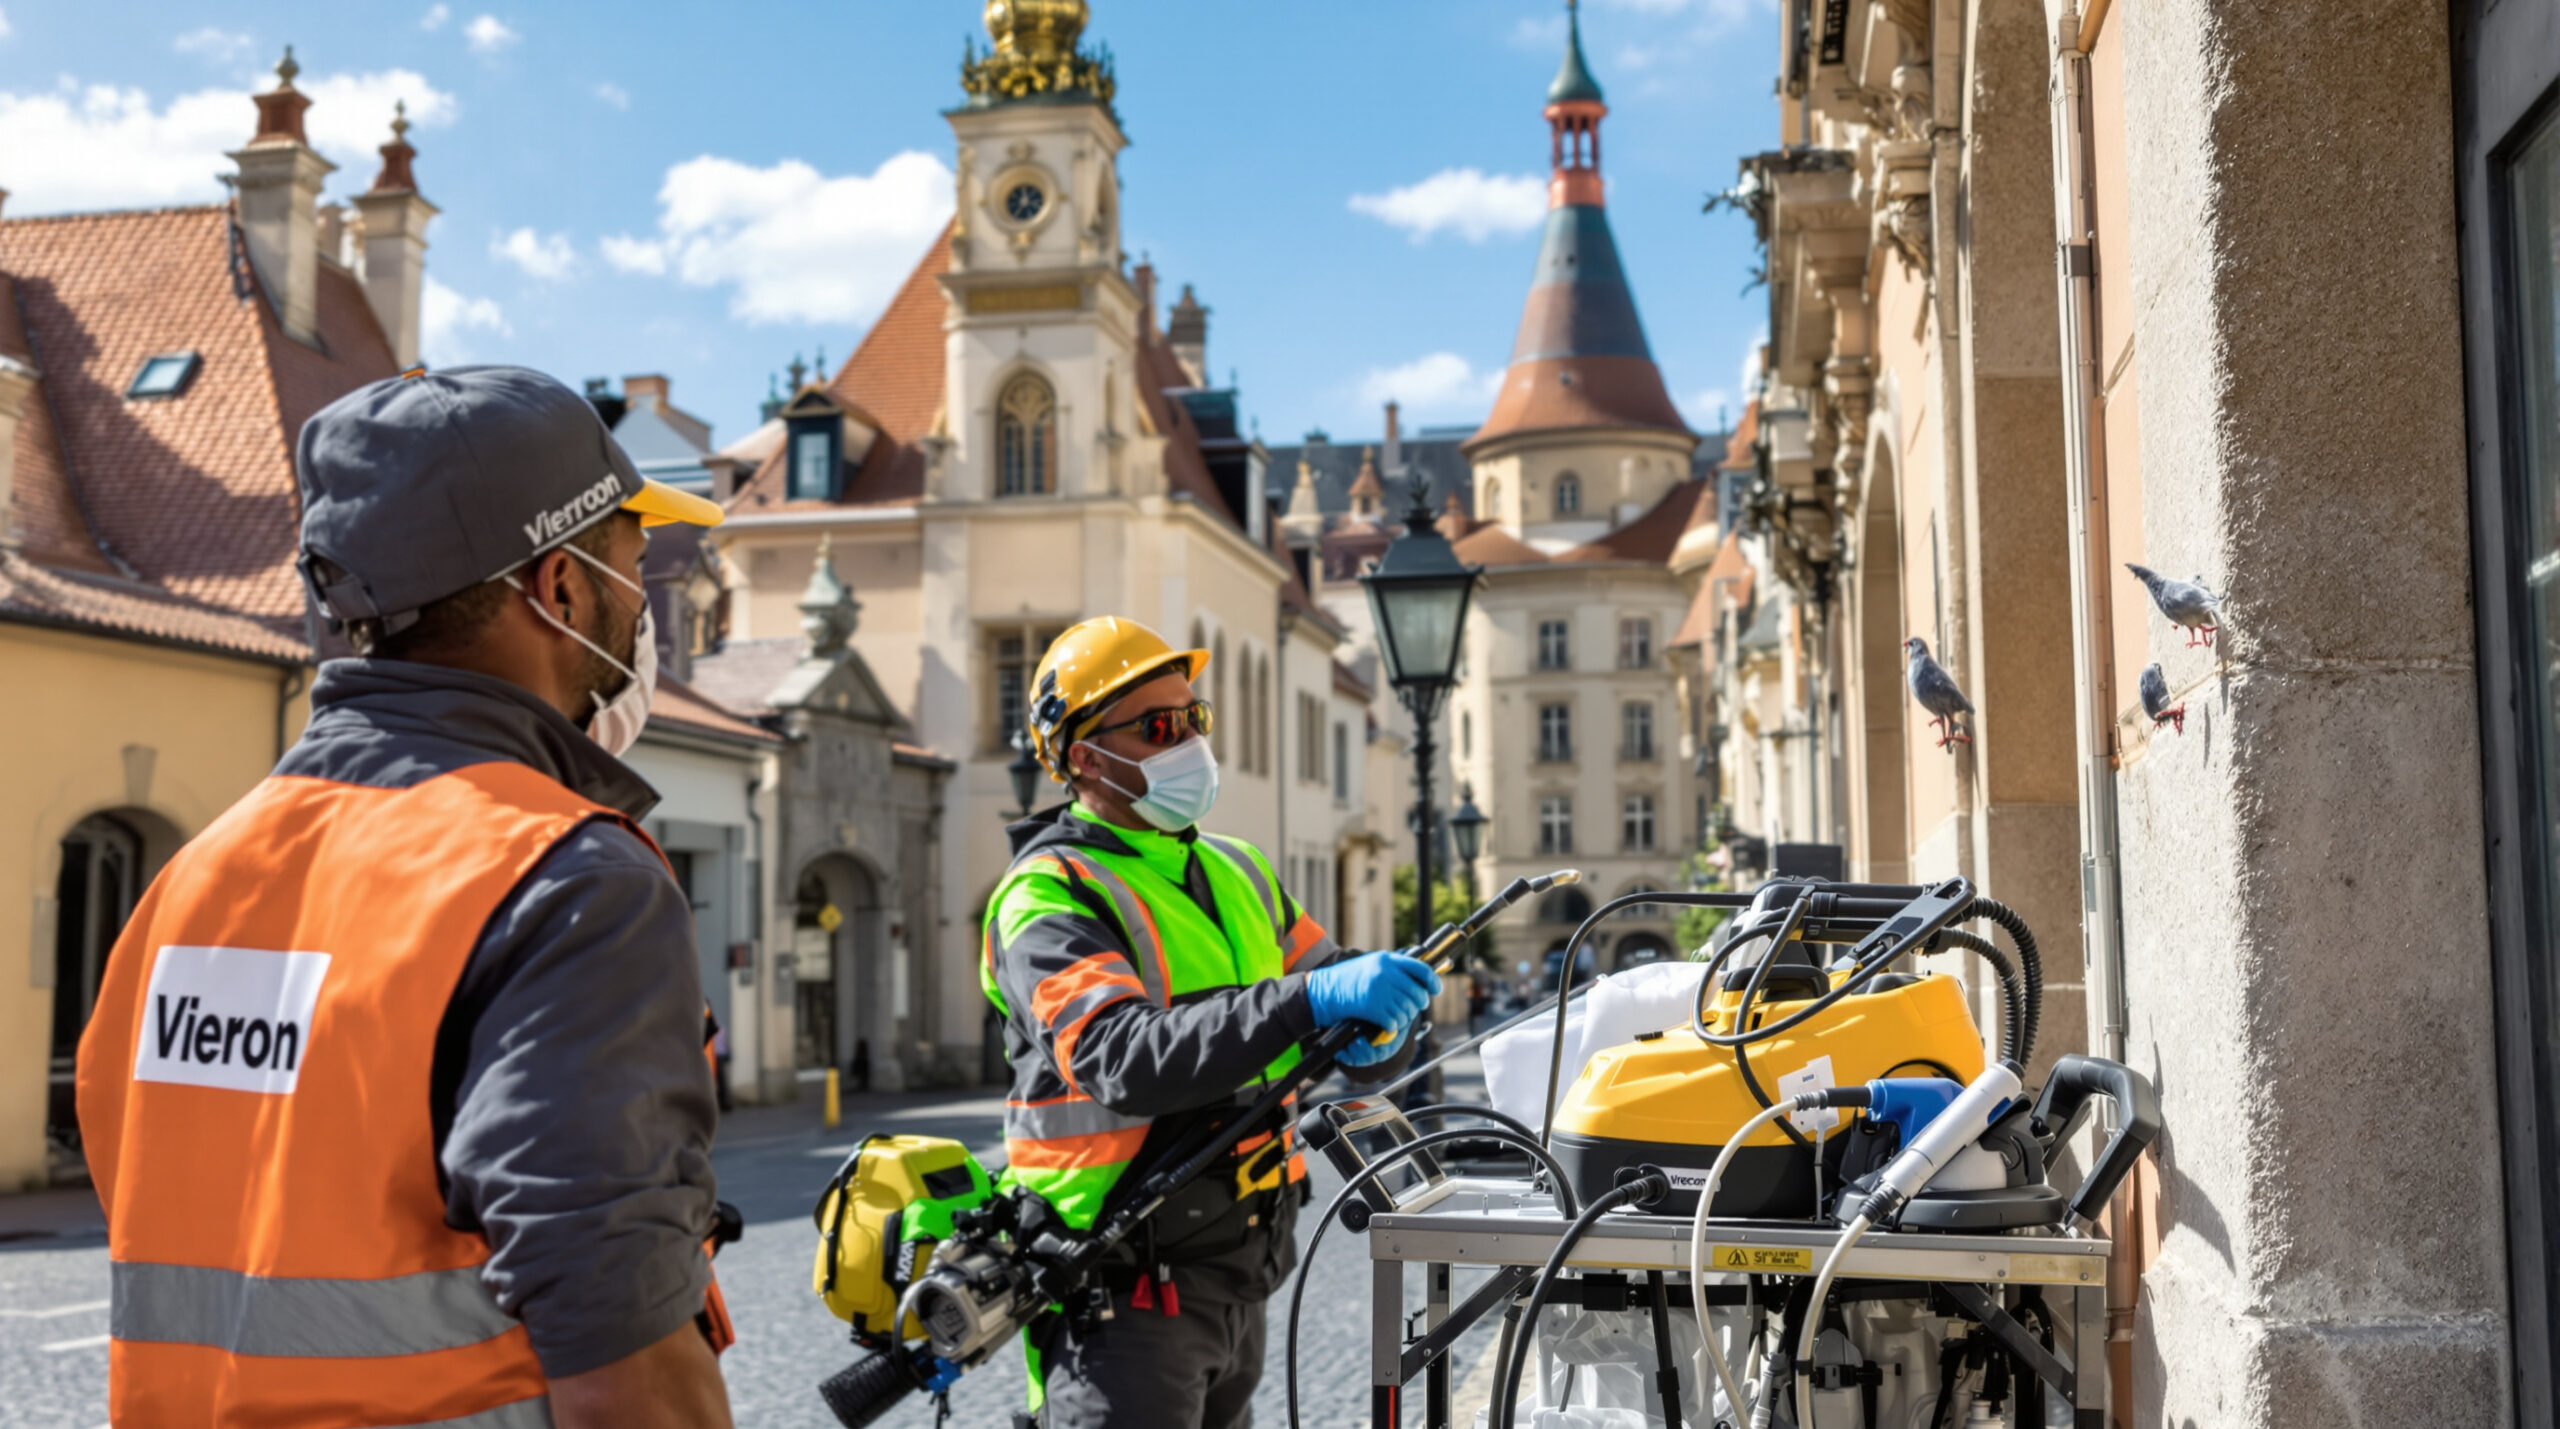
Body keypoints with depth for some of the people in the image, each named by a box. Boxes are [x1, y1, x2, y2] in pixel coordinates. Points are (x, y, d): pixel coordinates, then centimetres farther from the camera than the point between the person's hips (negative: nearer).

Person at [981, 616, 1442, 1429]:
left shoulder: (1238, 875, 12)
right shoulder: (1050, 897, -13)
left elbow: (1351, 1027, 10)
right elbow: (1125, 1063, -29)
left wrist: (1376, 1031, -14)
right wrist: (1308, 1001, -38)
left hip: (1238, 1283, 8)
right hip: (1124, 1295, -7)